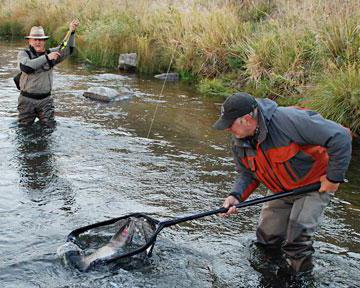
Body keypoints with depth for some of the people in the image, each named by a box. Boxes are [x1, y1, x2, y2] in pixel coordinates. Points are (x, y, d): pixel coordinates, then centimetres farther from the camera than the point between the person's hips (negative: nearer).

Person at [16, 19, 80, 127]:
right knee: (24, 128, 8)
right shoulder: (23, 54, -4)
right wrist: (46, 57, -25)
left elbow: (67, 48, -4)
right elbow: (25, 67, -25)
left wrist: (72, 31, -19)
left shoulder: (50, 53, 5)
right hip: (27, 99, -2)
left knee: (49, 127, 1)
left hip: (45, 99, 2)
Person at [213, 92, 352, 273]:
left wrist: (334, 177, -22)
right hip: (283, 191, 7)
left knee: (297, 233, -16)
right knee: (266, 237, 5)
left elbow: (340, 137, -31)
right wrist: (236, 196, -19)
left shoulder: (287, 120, -35)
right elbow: (247, 173, 2)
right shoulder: (239, 142, -11)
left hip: (316, 184, -6)